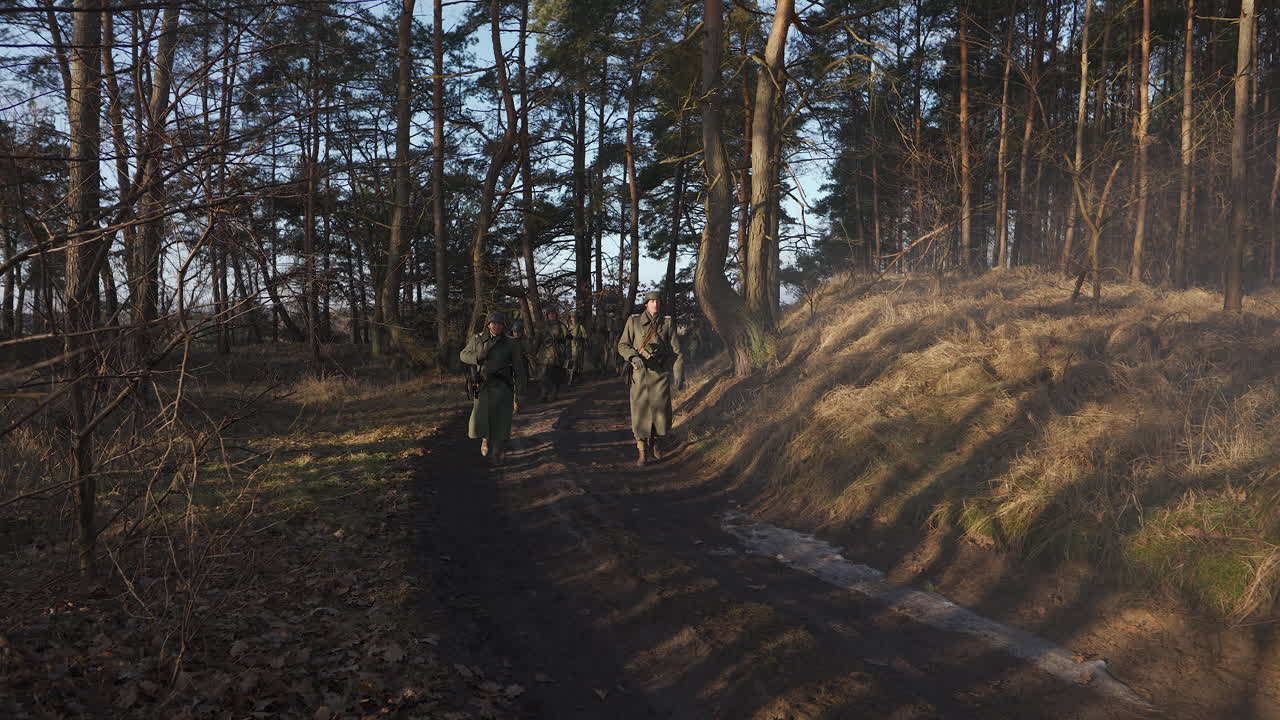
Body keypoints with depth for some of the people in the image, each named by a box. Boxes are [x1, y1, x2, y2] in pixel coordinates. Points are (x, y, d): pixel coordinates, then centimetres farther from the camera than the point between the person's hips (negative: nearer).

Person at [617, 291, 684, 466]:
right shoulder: (633, 321, 3)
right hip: (640, 373, -1)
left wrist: (679, 377, 1)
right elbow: (622, 345, 5)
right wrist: (633, 356, -15)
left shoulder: (667, 323, 5)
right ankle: (642, 452, 6)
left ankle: (655, 443, 27)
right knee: (640, 411, -3)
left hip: (661, 374, 1)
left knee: (661, 411, 1)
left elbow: (677, 351, 6)